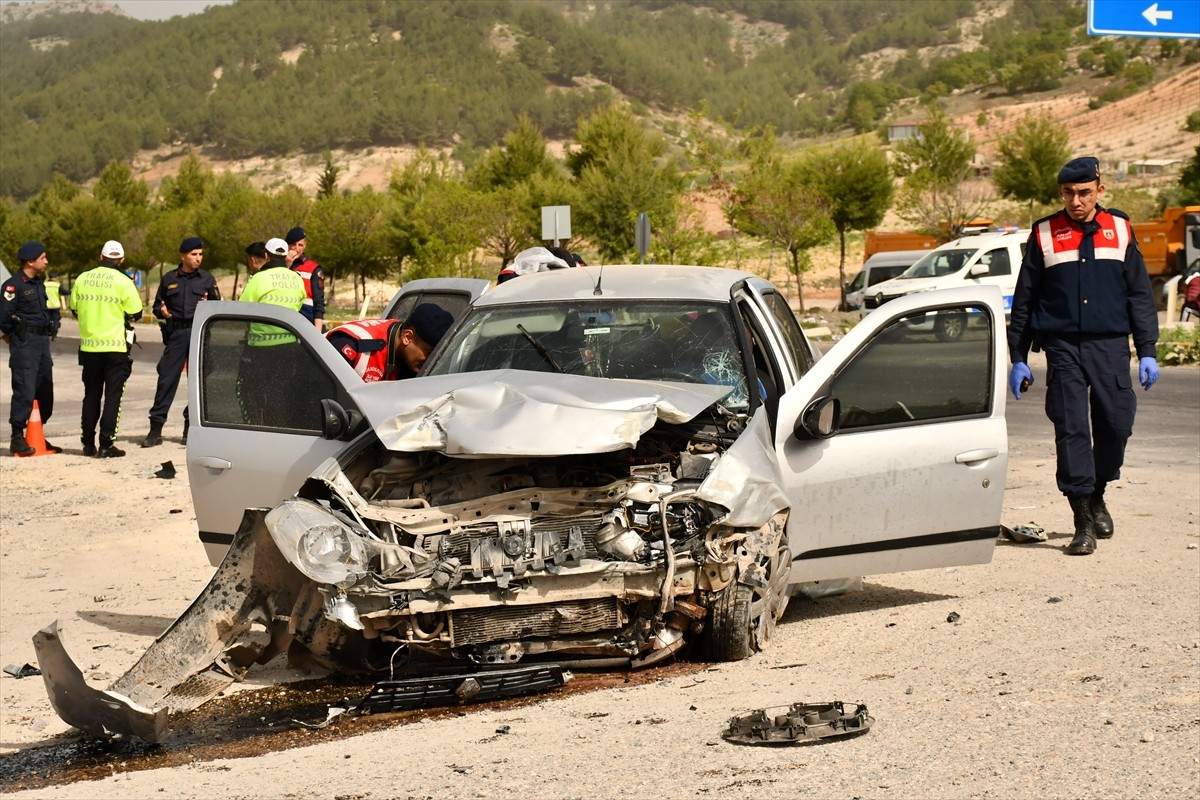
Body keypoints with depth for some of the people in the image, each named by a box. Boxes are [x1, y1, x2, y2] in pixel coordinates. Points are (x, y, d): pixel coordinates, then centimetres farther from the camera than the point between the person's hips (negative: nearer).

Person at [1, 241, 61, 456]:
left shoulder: (39, 284, 16)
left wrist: (50, 327, 12)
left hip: (42, 341, 9)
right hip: (24, 343, -9)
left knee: (45, 391, 11)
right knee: (24, 390, -11)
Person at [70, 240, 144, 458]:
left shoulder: (83, 279, 2)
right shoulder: (123, 282, -10)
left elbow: (74, 308, 11)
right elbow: (135, 313, -7)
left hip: (89, 346, 4)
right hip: (116, 347, -4)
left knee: (91, 395, 15)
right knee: (112, 395, 1)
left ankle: (88, 443, 17)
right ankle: (106, 444, -5)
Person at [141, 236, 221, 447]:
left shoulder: (207, 278, 9)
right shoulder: (169, 279, 10)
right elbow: (157, 305, 17)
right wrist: (161, 311, -5)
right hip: (176, 334, 0)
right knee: (166, 379, -4)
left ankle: (191, 426, 12)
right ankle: (155, 428, -3)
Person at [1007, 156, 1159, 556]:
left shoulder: (1120, 230, 8)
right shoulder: (1044, 235, 6)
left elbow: (1139, 294, 12)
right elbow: (1024, 300, 10)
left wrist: (1146, 351, 6)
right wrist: (1018, 357, 7)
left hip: (1111, 346, 1)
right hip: (1063, 347, -1)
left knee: (1116, 424, -1)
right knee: (1071, 430, -6)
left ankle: (1096, 496, 26)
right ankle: (1083, 522, -1)